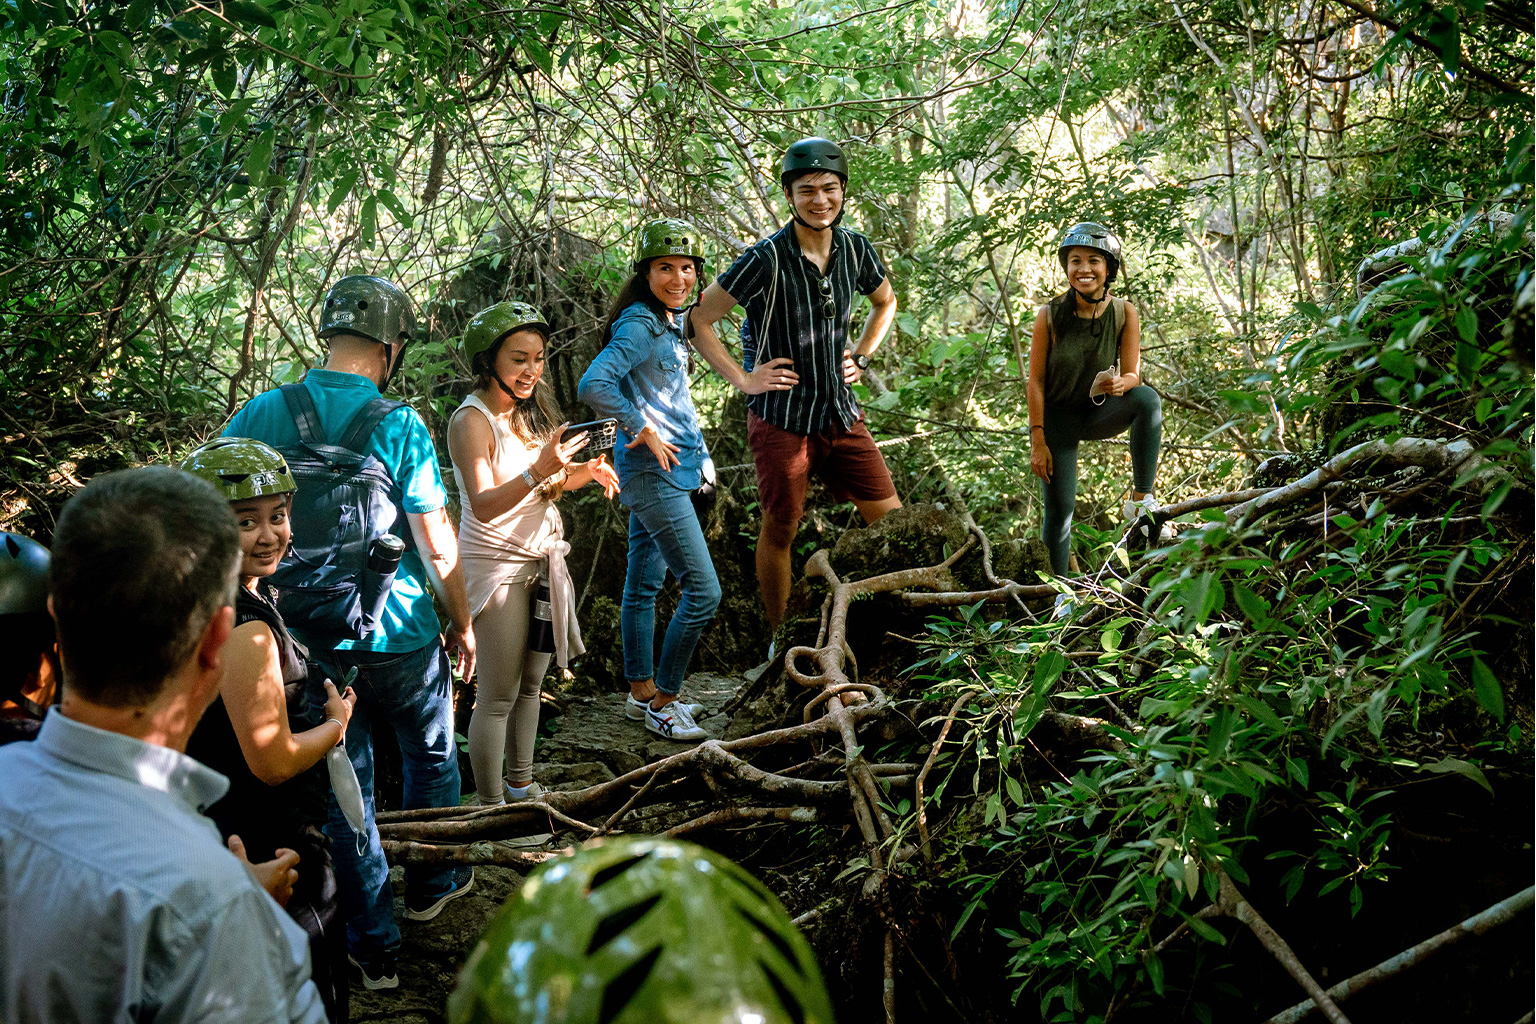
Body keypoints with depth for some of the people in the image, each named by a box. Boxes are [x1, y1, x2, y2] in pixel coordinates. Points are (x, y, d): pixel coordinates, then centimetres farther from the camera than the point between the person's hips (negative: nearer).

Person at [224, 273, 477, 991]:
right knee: (430, 754, 23)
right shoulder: (398, 425, -14)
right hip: (400, 635, -2)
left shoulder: (259, 415, -4)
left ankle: (373, 946, 21)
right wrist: (462, 623, 4)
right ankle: (431, 884, 40)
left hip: (308, 637, 3)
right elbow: (438, 546, -11)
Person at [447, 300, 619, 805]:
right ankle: (490, 806, 11)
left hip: (543, 559, 8)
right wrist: (539, 470, -38)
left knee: (531, 683, 16)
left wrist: (585, 471, -3)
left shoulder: (528, 410, 7)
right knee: (498, 696, 0)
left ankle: (520, 785, 30)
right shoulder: (471, 420, -17)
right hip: (497, 567, -8)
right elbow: (484, 506, -26)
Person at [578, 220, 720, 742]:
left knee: (644, 585, 16)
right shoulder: (640, 325, -17)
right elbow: (593, 386, -30)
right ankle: (662, 703, 3)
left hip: (669, 466, 9)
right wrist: (643, 431, -20)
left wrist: (695, 447, 15)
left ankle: (643, 692, 27)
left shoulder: (671, 321, 11)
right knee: (703, 590, -8)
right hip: (652, 470, -9)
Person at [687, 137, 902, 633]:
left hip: (840, 412, 5)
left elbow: (885, 302, 23)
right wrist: (742, 378, -11)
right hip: (781, 418, -5)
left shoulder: (855, 249, 1)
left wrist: (860, 357, 11)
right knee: (780, 531, 5)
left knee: (891, 519, 4)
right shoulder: (766, 258, -16)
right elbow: (697, 320, -11)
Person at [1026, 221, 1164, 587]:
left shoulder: (1124, 313, -12)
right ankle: (1062, 593, 20)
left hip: (1099, 413, 1)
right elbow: (1036, 382, -11)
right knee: (1059, 509, -2)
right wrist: (1038, 441, -13)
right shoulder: (1050, 316, -16)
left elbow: (1132, 374, -10)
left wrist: (1117, 384, -36)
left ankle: (1141, 499, -21)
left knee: (1148, 399, -31)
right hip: (1056, 419, -1)